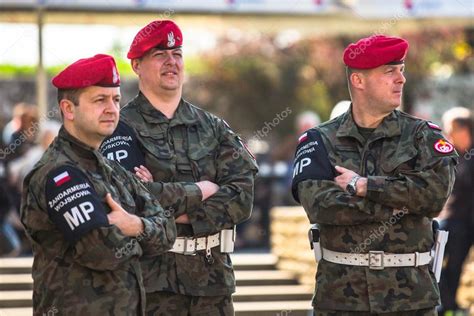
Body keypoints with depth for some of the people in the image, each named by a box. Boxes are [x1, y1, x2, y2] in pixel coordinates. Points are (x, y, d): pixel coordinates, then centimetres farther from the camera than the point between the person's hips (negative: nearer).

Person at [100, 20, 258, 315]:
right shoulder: (122, 127, -1)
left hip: (213, 275, 4)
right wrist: (201, 190, -7)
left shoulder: (213, 128, 13)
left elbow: (242, 197, 0)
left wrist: (179, 212, -13)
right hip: (153, 277, -4)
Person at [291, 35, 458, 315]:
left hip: (411, 294, 1)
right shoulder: (320, 141, 5)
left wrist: (363, 186, -11)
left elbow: (437, 191, -12)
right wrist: (396, 205, -12)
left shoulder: (423, 135, 7)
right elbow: (318, 204, -11)